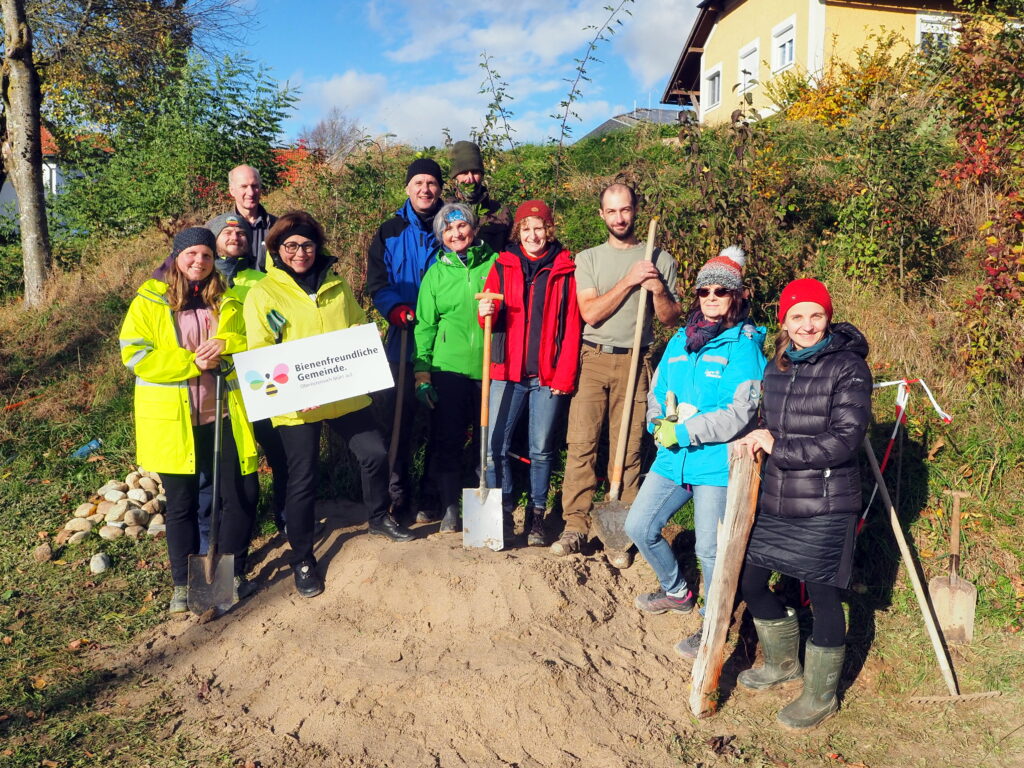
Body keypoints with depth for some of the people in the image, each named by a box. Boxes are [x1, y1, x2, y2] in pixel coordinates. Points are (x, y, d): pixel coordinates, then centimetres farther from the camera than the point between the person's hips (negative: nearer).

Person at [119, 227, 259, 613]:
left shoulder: (227, 302, 10)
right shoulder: (149, 301, 0)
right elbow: (133, 353, -9)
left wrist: (226, 345, -15)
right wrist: (192, 363, -18)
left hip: (224, 416, 3)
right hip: (172, 420, -2)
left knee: (243, 494, 2)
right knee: (181, 502, 7)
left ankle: (232, 573, 22)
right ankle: (184, 583, 23)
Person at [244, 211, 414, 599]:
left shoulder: (336, 285, 10)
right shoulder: (262, 293, -2)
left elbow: (361, 329, 13)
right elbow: (260, 353, -7)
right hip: (296, 404, -3)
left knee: (375, 453, 5)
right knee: (303, 479, 3)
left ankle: (379, 518, 33)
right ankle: (302, 559, 20)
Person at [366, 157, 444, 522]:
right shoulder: (389, 233, 9)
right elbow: (376, 283, 5)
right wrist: (394, 308, -14)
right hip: (402, 341, 1)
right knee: (397, 418, 3)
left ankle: (432, 495, 17)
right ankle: (397, 495, 15)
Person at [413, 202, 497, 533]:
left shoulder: (495, 263, 4)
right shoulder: (436, 273, 6)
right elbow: (425, 326, 3)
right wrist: (421, 373, -2)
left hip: (491, 366, 0)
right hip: (448, 369, 0)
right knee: (447, 440, 1)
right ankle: (450, 508, 14)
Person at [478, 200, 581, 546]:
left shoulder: (565, 270, 4)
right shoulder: (502, 266, 9)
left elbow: (571, 327, 0)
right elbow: (491, 320, 7)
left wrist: (565, 375, -7)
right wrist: (486, 313, -17)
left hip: (548, 375, -1)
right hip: (507, 372, 1)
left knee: (541, 450, 6)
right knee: (495, 446, -3)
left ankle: (536, 517, 19)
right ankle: (502, 514, 11)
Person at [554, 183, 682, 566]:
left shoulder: (660, 260, 11)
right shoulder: (587, 259, 9)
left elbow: (671, 319, 11)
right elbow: (591, 313, -5)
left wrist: (658, 290, -7)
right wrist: (629, 280, -10)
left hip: (633, 362, 0)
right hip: (592, 361, 0)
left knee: (628, 450, -2)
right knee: (581, 442, -6)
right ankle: (575, 526, 0)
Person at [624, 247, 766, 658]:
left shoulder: (744, 345, -10)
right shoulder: (680, 340, 10)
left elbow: (740, 412, -19)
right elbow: (657, 391, 15)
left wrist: (682, 432, -19)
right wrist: (660, 423, -6)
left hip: (716, 463, -7)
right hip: (673, 457, 7)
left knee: (710, 549, 0)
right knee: (639, 527, 13)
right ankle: (676, 592, 38)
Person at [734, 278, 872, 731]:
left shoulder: (848, 368, -11)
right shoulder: (776, 367, 9)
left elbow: (845, 440, -18)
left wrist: (778, 448, -16)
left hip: (824, 507, -7)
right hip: (774, 502, 7)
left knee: (823, 597, 5)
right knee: (750, 582, 15)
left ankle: (821, 696, 26)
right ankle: (783, 663, 41)